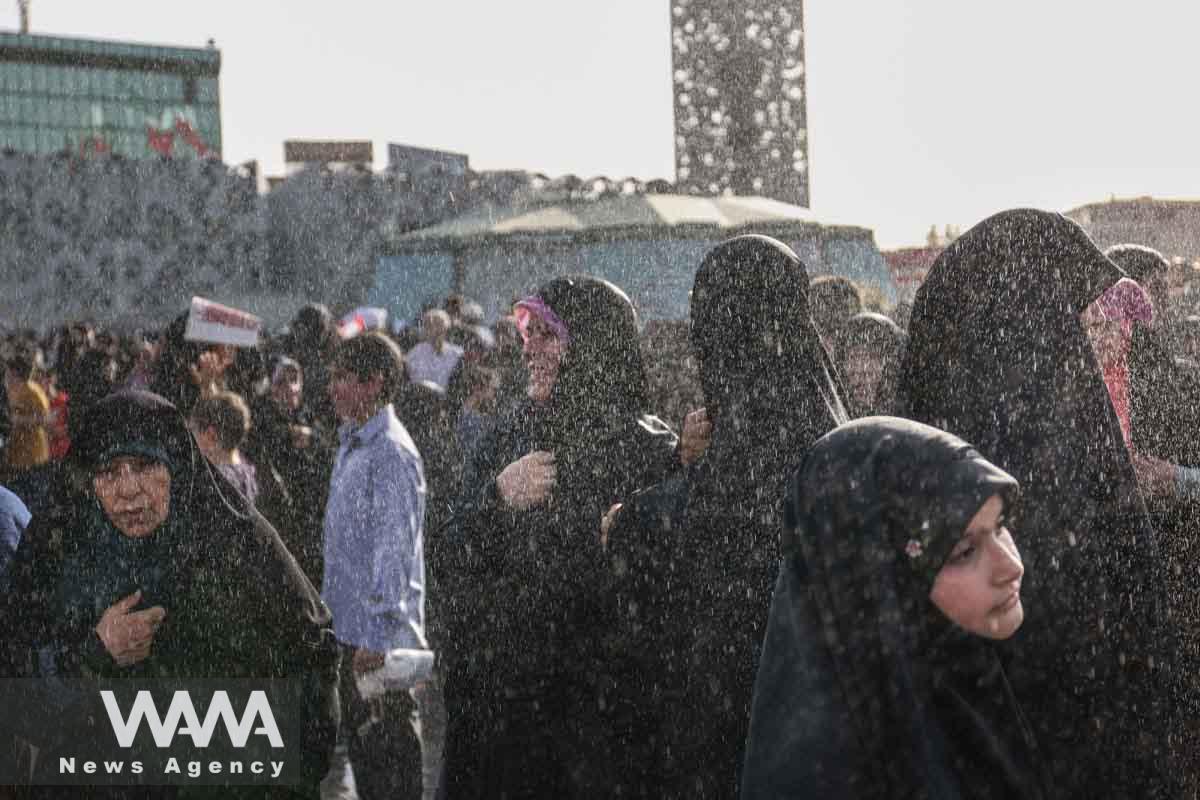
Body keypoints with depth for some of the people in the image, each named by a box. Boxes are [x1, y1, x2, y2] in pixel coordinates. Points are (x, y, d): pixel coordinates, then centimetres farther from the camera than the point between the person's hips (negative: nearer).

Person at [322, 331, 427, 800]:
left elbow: (394, 549, -21)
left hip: (379, 635, -9)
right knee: (360, 739, 16)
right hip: (350, 629, 9)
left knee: (389, 744, -2)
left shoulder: (392, 453, -17)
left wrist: (376, 638, -22)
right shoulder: (352, 445, 13)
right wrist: (330, 613, 19)